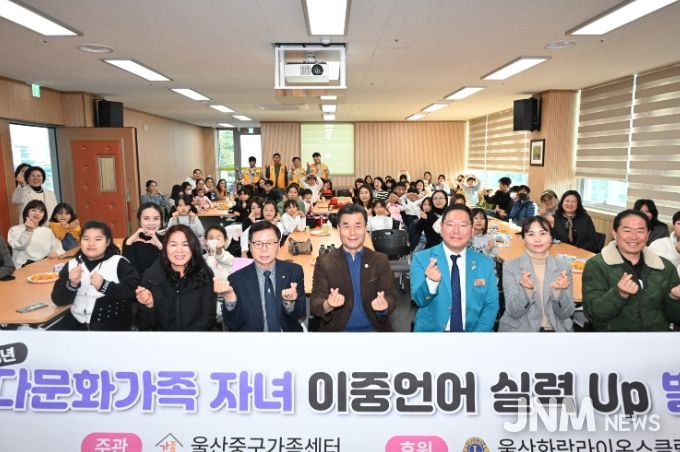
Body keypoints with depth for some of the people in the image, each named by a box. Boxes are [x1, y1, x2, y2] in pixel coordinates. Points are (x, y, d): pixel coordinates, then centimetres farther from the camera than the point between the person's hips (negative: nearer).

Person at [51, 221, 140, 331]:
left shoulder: (119, 263, -2)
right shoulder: (72, 264, 9)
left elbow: (135, 289, -13)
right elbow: (58, 300, 6)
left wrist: (105, 286, -20)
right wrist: (72, 285, -12)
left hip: (111, 323, -4)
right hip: (77, 321, 4)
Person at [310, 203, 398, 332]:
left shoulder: (380, 260, 5)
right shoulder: (324, 262, 1)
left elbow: (391, 297, 0)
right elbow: (315, 302, -5)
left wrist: (384, 307, -22)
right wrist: (327, 306, -27)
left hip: (374, 328, 1)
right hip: (337, 329, -1)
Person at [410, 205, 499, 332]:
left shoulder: (485, 263, 3)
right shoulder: (421, 259, -3)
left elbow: (491, 305, 6)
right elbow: (419, 300, -10)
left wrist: (479, 332, -8)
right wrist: (430, 282, -29)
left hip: (473, 330, 2)